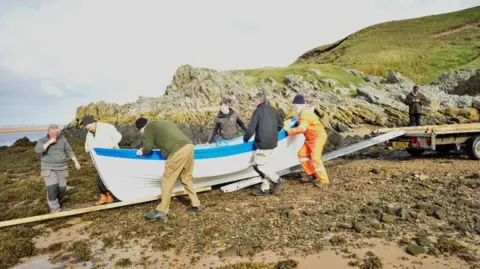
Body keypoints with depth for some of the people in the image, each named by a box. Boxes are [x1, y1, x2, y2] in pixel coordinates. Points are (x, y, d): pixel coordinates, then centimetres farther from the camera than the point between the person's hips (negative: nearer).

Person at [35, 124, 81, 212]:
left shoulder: (62, 139, 3)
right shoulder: (42, 141, -5)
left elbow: (69, 151, 9)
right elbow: (38, 150, -25)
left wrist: (76, 162, 6)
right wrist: (49, 142, -26)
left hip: (61, 168, 3)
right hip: (49, 169, -3)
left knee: (62, 189, 4)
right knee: (52, 189, -14)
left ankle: (58, 202, 31)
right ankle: (55, 209, -7)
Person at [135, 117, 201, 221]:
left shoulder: (149, 127, 8)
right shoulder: (162, 123, 32)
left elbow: (148, 147, 6)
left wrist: (142, 151, 28)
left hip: (178, 152, -8)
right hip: (189, 146, 8)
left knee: (167, 181, 3)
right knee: (186, 178, 21)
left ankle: (162, 212, 9)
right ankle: (196, 205, 27)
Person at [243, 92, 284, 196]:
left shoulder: (258, 111, -10)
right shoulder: (273, 110, 10)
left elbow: (251, 129, -13)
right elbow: (280, 125, 16)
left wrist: (245, 139, 3)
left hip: (263, 143, -8)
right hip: (272, 142, 8)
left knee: (257, 165, 2)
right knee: (263, 164, 14)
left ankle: (277, 179, 4)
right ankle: (265, 188, 16)